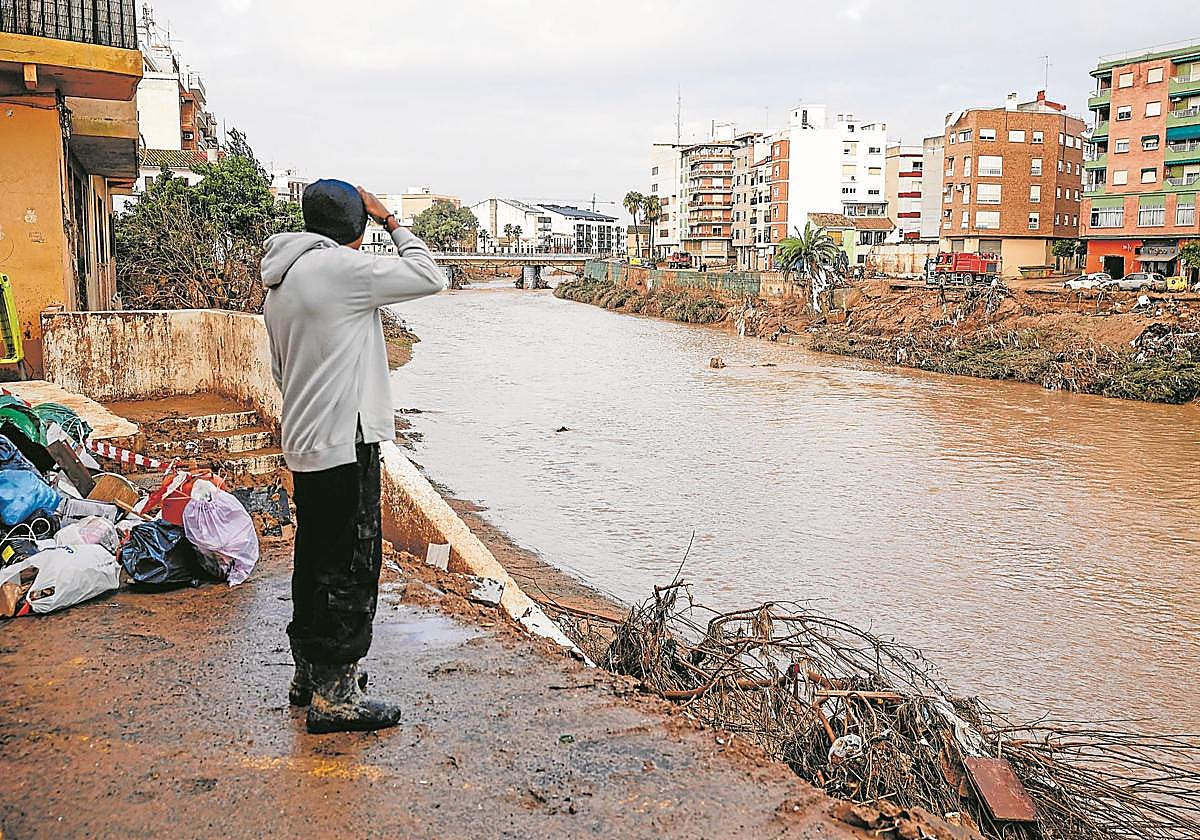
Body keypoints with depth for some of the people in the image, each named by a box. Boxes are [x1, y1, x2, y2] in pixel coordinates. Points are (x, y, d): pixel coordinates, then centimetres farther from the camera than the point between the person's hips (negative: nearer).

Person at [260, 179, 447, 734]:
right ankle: (335, 694, 5)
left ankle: (309, 672, 30)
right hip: (345, 444, -9)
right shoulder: (340, 267, -15)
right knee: (351, 567, -2)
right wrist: (393, 224, 2)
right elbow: (430, 277, -9)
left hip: (304, 445, 10)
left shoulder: (280, 283, 14)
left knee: (315, 562, 18)